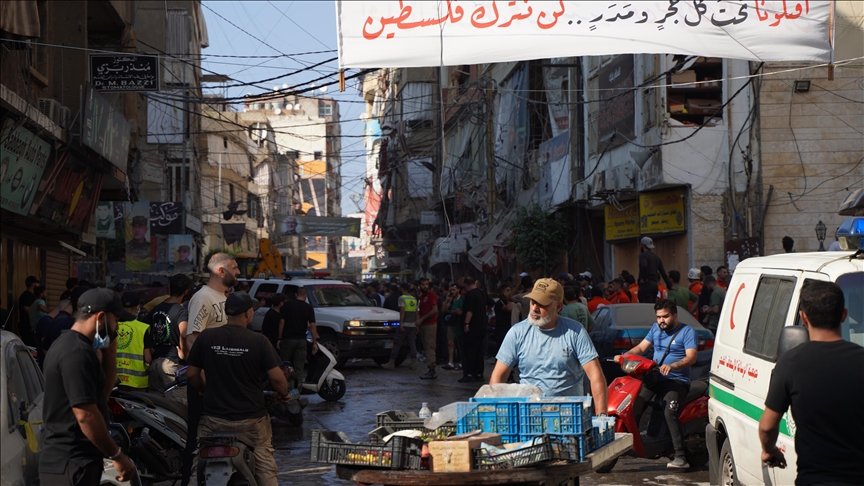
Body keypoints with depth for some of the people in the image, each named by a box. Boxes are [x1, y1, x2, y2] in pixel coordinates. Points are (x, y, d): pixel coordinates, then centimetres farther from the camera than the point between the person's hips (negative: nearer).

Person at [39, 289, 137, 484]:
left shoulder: (68, 344, 14)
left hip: (62, 460, 10)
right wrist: (117, 455, -16)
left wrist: (109, 353, 9)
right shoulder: (77, 352, -19)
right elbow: (86, 415, -23)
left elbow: (102, 392, 20)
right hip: (72, 465, -10)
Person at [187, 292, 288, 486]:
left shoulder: (206, 336, -3)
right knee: (265, 469, 8)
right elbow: (277, 378, -12)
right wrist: (284, 393, 10)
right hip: (250, 420, -2)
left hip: (214, 419, 2)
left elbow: (192, 374, 3)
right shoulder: (258, 341, -11)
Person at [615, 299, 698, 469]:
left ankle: (681, 456, -29)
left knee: (669, 412, -29)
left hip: (677, 380, -7)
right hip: (654, 377, 7)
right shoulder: (656, 329, 19)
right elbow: (641, 348, 17)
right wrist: (624, 356, -2)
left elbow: (691, 357, -15)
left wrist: (672, 366, -33)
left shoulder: (687, 331, -2)